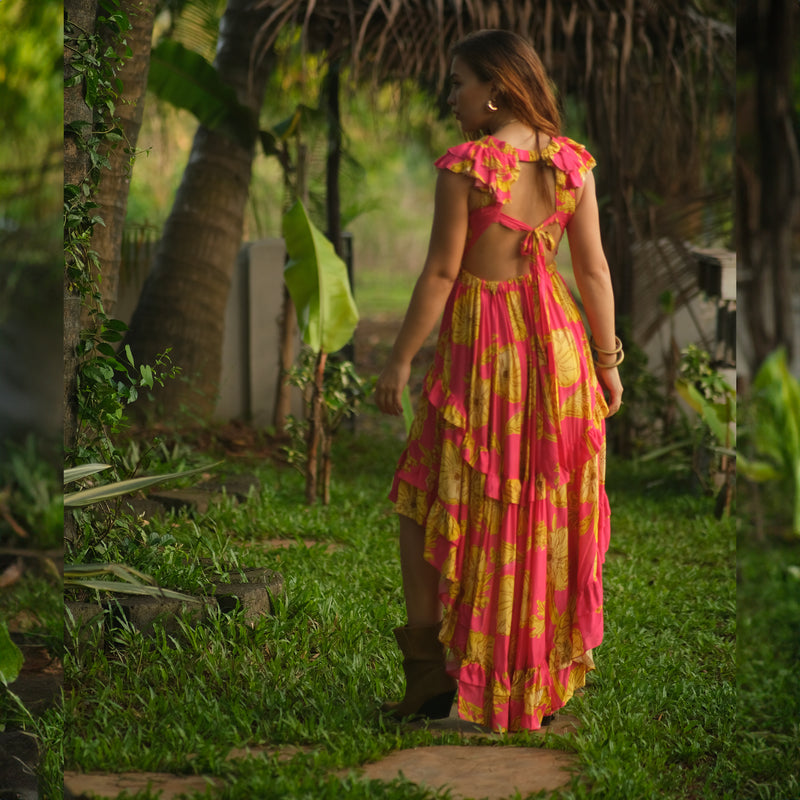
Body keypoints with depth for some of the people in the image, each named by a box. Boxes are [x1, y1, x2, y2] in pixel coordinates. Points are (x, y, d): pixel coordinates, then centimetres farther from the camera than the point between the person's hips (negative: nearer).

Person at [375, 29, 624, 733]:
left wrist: (401, 358, -4)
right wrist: (607, 359, 12)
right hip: (557, 343, 5)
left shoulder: (465, 167, -12)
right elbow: (595, 271, 4)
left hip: (481, 345, -5)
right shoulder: (573, 164, 2)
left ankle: (432, 674, 3)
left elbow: (441, 272, -11)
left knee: (429, 502, 7)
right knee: (547, 510, 12)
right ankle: (544, 680, 18)